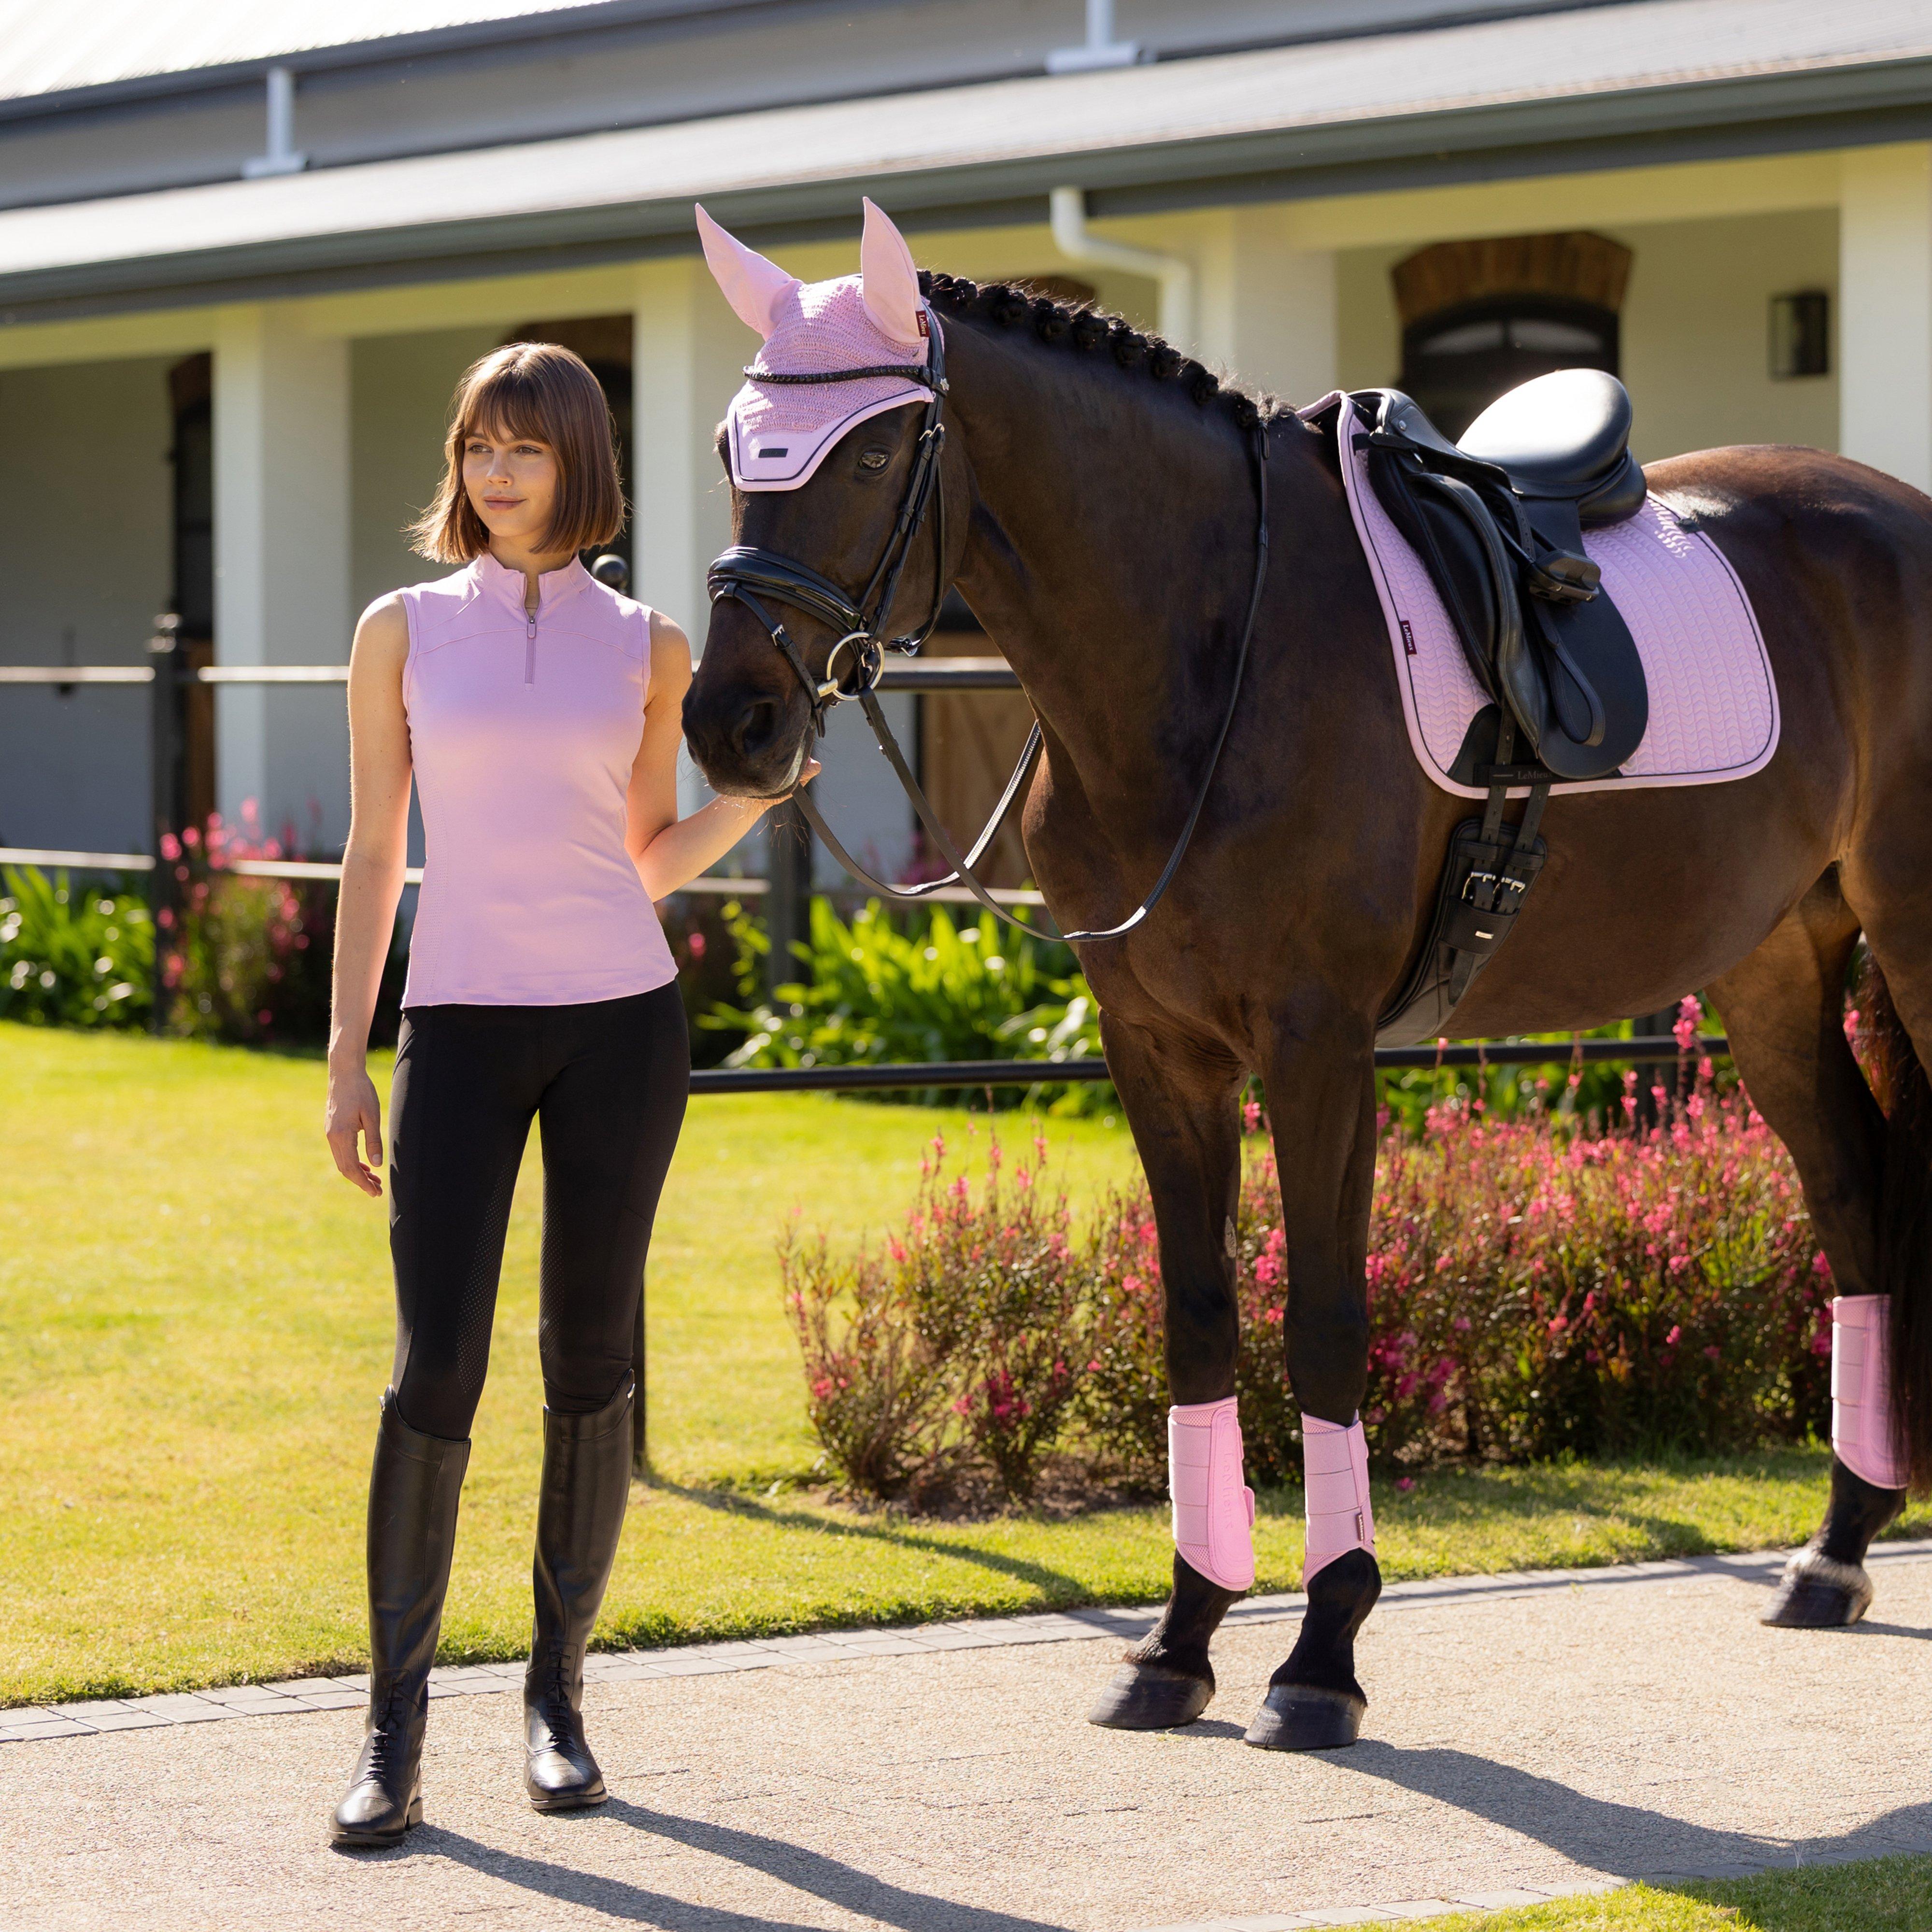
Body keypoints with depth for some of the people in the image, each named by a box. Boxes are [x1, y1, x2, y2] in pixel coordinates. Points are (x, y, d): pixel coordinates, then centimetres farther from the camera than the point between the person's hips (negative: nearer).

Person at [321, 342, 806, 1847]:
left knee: (590, 1357, 4)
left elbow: (652, 859, 13)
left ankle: (558, 1694, 17)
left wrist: (762, 788, -4)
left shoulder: (647, 649, 7)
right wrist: (346, 1053, 1)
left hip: (619, 1018, 1)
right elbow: (374, 856, 6)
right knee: (437, 1366, -9)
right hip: (461, 1024, -1)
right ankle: (395, 1726, -1)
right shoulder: (404, 633, 5)